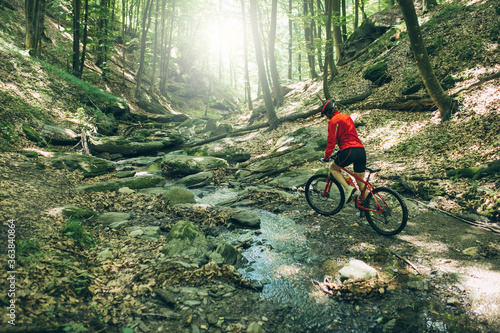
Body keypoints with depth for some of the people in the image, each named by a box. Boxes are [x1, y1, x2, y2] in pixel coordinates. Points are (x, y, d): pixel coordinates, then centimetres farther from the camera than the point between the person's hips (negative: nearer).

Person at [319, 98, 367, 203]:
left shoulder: (333, 121, -2)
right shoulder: (347, 117, 24)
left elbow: (331, 140, -6)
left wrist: (326, 156, 2)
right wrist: (341, 150, 42)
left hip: (349, 151, -8)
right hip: (361, 150, 8)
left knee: (333, 168, 15)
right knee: (360, 181, 15)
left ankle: (348, 188, -3)